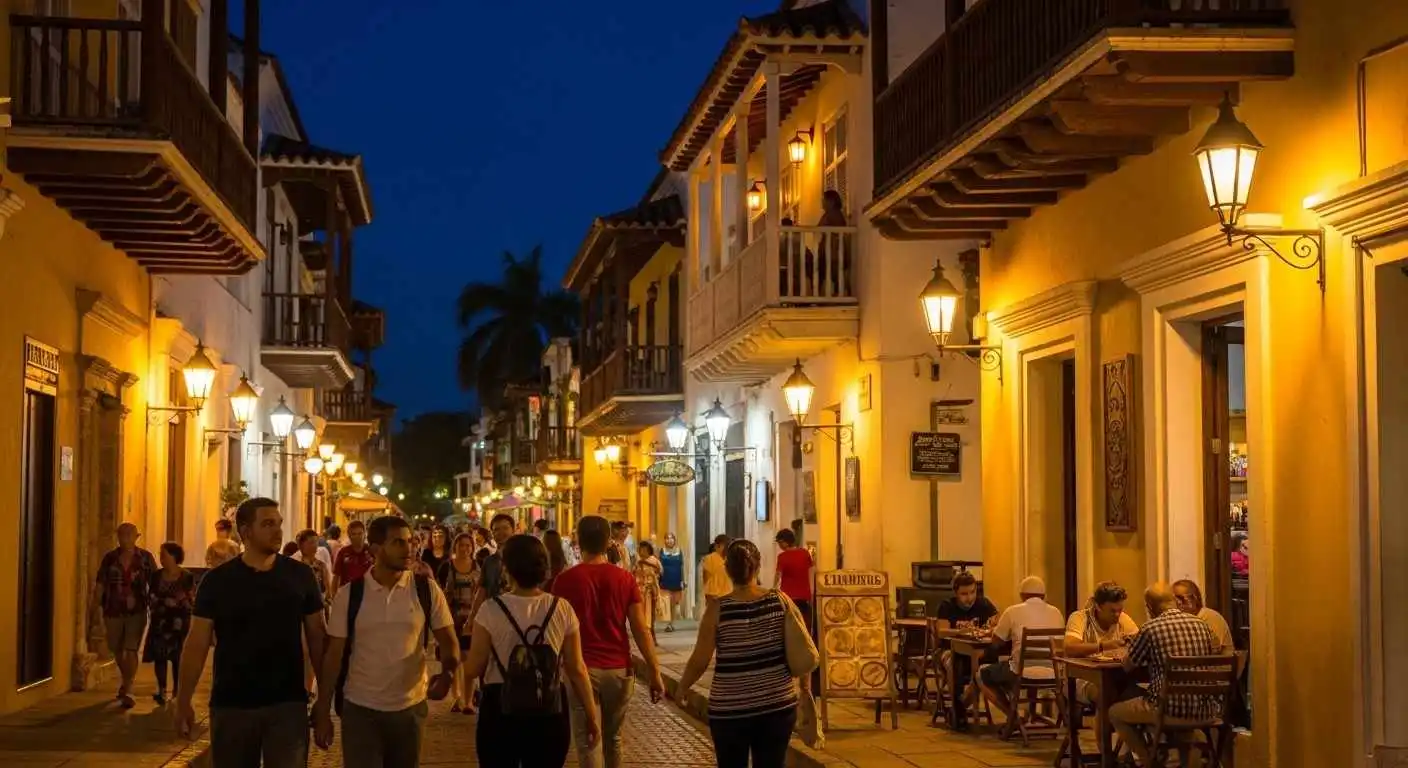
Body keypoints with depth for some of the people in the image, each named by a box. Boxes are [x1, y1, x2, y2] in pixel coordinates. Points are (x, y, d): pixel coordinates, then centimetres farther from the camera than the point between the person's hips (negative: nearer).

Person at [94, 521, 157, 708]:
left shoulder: (145, 558, -2)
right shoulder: (110, 558, 2)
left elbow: (154, 584, 2)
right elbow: (100, 583, 0)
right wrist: (96, 602, -9)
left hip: (136, 611, -3)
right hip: (113, 611, 3)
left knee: (131, 650, -10)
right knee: (117, 650, 16)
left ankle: (127, 691, -10)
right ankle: (126, 681, 41)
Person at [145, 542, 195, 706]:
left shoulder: (187, 577, -2)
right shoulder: (157, 576, 8)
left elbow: (192, 602, -1)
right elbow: (152, 599, 11)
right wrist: (165, 602, -4)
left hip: (180, 623, -3)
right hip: (160, 623, 3)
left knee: (178, 659, -1)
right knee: (159, 657, -1)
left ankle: (176, 693, 6)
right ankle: (162, 692, 5)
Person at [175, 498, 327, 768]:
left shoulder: (300, 576, 0)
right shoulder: (217, 581, -3)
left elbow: (317, 636, 5)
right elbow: (197, 644, 0)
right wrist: (184, 702, -1)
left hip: (288, 703, 0)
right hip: (231, 705, 0)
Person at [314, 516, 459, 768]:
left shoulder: (427, 590, -4)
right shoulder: (349, 595, -5)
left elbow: (448, 642, 0)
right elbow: (333, 654, -1)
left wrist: (447, 674, -22)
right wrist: (323, 713, -2)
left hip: (410, 708, 1)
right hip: (360, 709, -1)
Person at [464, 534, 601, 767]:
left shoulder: (492, 610, -10)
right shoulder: (562, 610, -4)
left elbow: (473, 669, -5)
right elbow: (577, 669, -2)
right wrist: (591, 715, 8)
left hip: (501, 712, -1)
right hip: (550, 714, 2)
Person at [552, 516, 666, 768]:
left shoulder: (566, 579, -4)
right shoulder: (625, 579, 0)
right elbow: (641, 629, -3)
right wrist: (655, 673, 2)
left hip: (582, 669, -3)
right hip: (619, 669, 3)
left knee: (588, 741, -4)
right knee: (613, 739, 19)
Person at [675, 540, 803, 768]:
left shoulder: (718, 608, -10)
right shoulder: (780, 601, -4)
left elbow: (700, 660, -8)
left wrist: (682, 688, 10)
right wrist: (805, 684, 15)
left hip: (730, 708, -2)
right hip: (778, 704, 2)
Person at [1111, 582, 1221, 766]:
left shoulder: (1151, 628, -7)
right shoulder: (1201, 624, 7)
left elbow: (1127, 666, 4)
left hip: (1171, 708, -5)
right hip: (1204, 710, 5)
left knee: (1115, 713, 17)